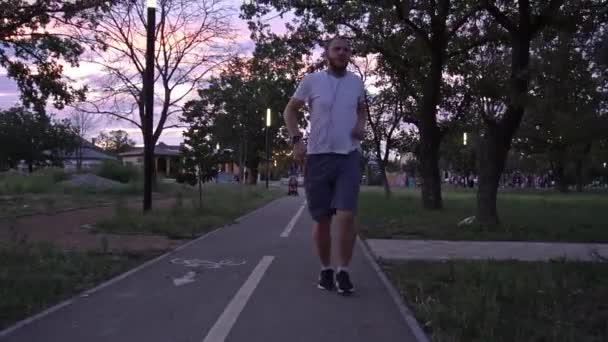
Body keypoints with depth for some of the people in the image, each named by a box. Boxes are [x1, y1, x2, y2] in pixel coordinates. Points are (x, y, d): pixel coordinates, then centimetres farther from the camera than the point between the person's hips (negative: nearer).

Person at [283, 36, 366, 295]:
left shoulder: (356, 82, 8)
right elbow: (290, 110, 8)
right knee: (322, 219, 5)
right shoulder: (311, 81, -1)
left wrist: (361, 125, 4)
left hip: (349, 157, 1)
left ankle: (344, 272, 3)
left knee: (346, 216, -13)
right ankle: (325, 269, 24)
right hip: (318, 157, -1)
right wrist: (296, 139, -6)